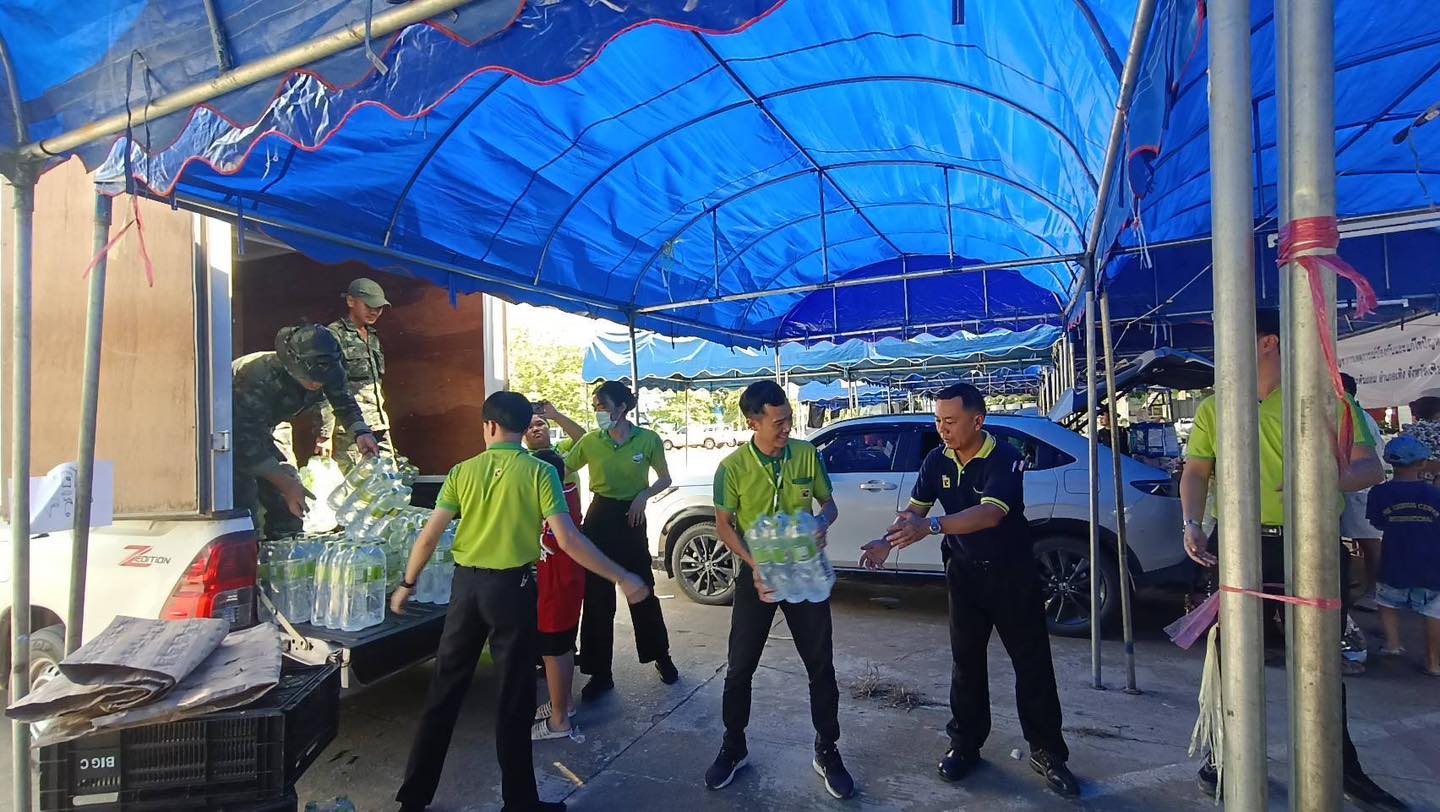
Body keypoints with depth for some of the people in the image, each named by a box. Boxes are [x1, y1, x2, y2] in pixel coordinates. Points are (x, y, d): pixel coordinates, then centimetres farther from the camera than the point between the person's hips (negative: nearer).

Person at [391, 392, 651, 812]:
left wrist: (407, 583, 15)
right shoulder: (540, 472, -10)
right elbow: (567, 539, -17)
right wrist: (622, 578, -12)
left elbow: (429, 535, 0)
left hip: (466, 584, 3)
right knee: (514, 698, 9)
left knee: (444, 690, 17)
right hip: (512, 588, -3)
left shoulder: (463, 471, 0)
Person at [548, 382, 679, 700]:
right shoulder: (591, 441, -2)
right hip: (599, 517, 2)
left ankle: (661, 656, 32)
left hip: (631, 518, -1)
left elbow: (664, 478, 2)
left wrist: (643, 495, -14)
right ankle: (600, 673, 19)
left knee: (643, 592, 10)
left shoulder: (648, 440, -8)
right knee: (597, 597, 6)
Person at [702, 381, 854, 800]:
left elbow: (829, 503, 4)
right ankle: (733, 748, 30)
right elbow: (724, 525, -5)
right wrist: (753, 564, -18)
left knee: (821, 666, 9)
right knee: (740, 668, 9)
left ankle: (827, 752, 28)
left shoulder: (807, 455, -8)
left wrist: (823, 522, -19)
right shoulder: (732, 466, -12)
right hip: (757, 573, -1)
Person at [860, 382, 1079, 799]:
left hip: (1012, 572, -4)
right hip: (964, 572, 4)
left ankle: (1048, 752, 21)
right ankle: (965, 745, 26)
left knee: (1032, 662, 5)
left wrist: (930, 526, -48)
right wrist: (887, 541, -20)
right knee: (966, 661, 12)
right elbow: (914, 508, -2)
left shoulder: (1004, 458, -22)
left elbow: (990, 513, -36)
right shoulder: (937, 461, -4)